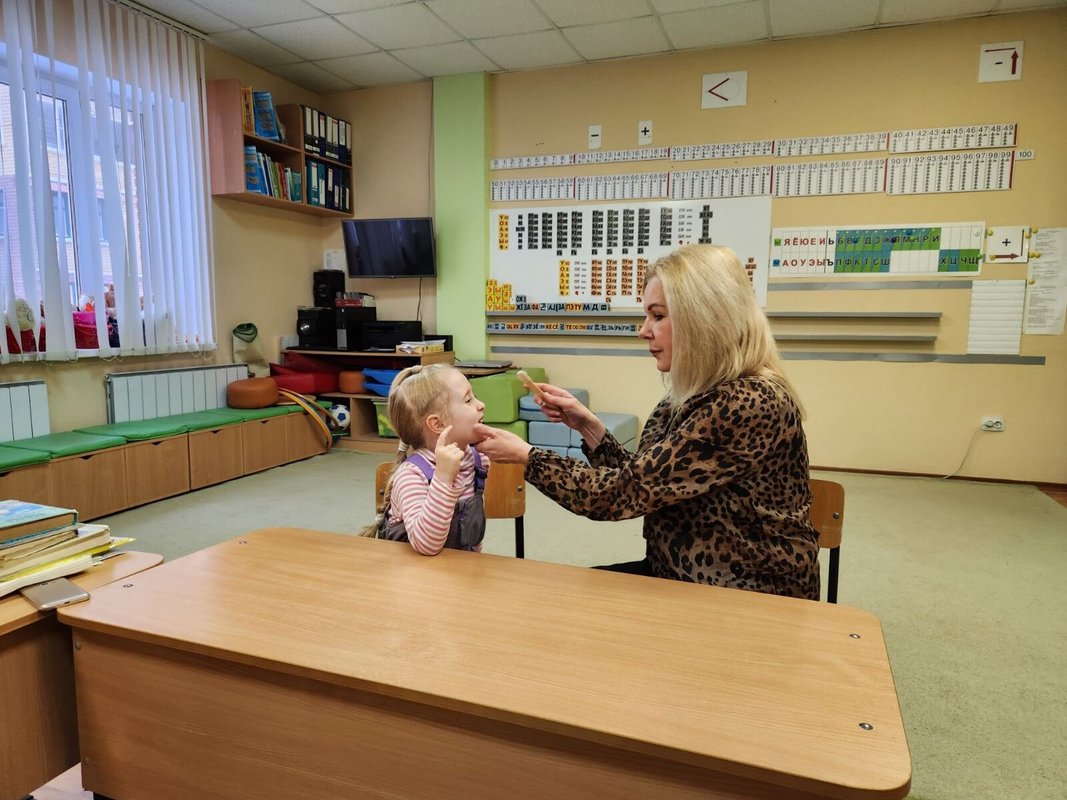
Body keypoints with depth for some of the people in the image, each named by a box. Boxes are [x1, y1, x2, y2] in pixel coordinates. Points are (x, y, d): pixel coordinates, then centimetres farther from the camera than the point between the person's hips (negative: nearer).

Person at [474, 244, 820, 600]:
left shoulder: (747, 405, -25)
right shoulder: (698, 394, 3)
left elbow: (626, 492, -24)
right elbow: (642, 482, 6)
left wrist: (526, 455, -15)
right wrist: (587, 425, -3)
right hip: (681, 574, 7)